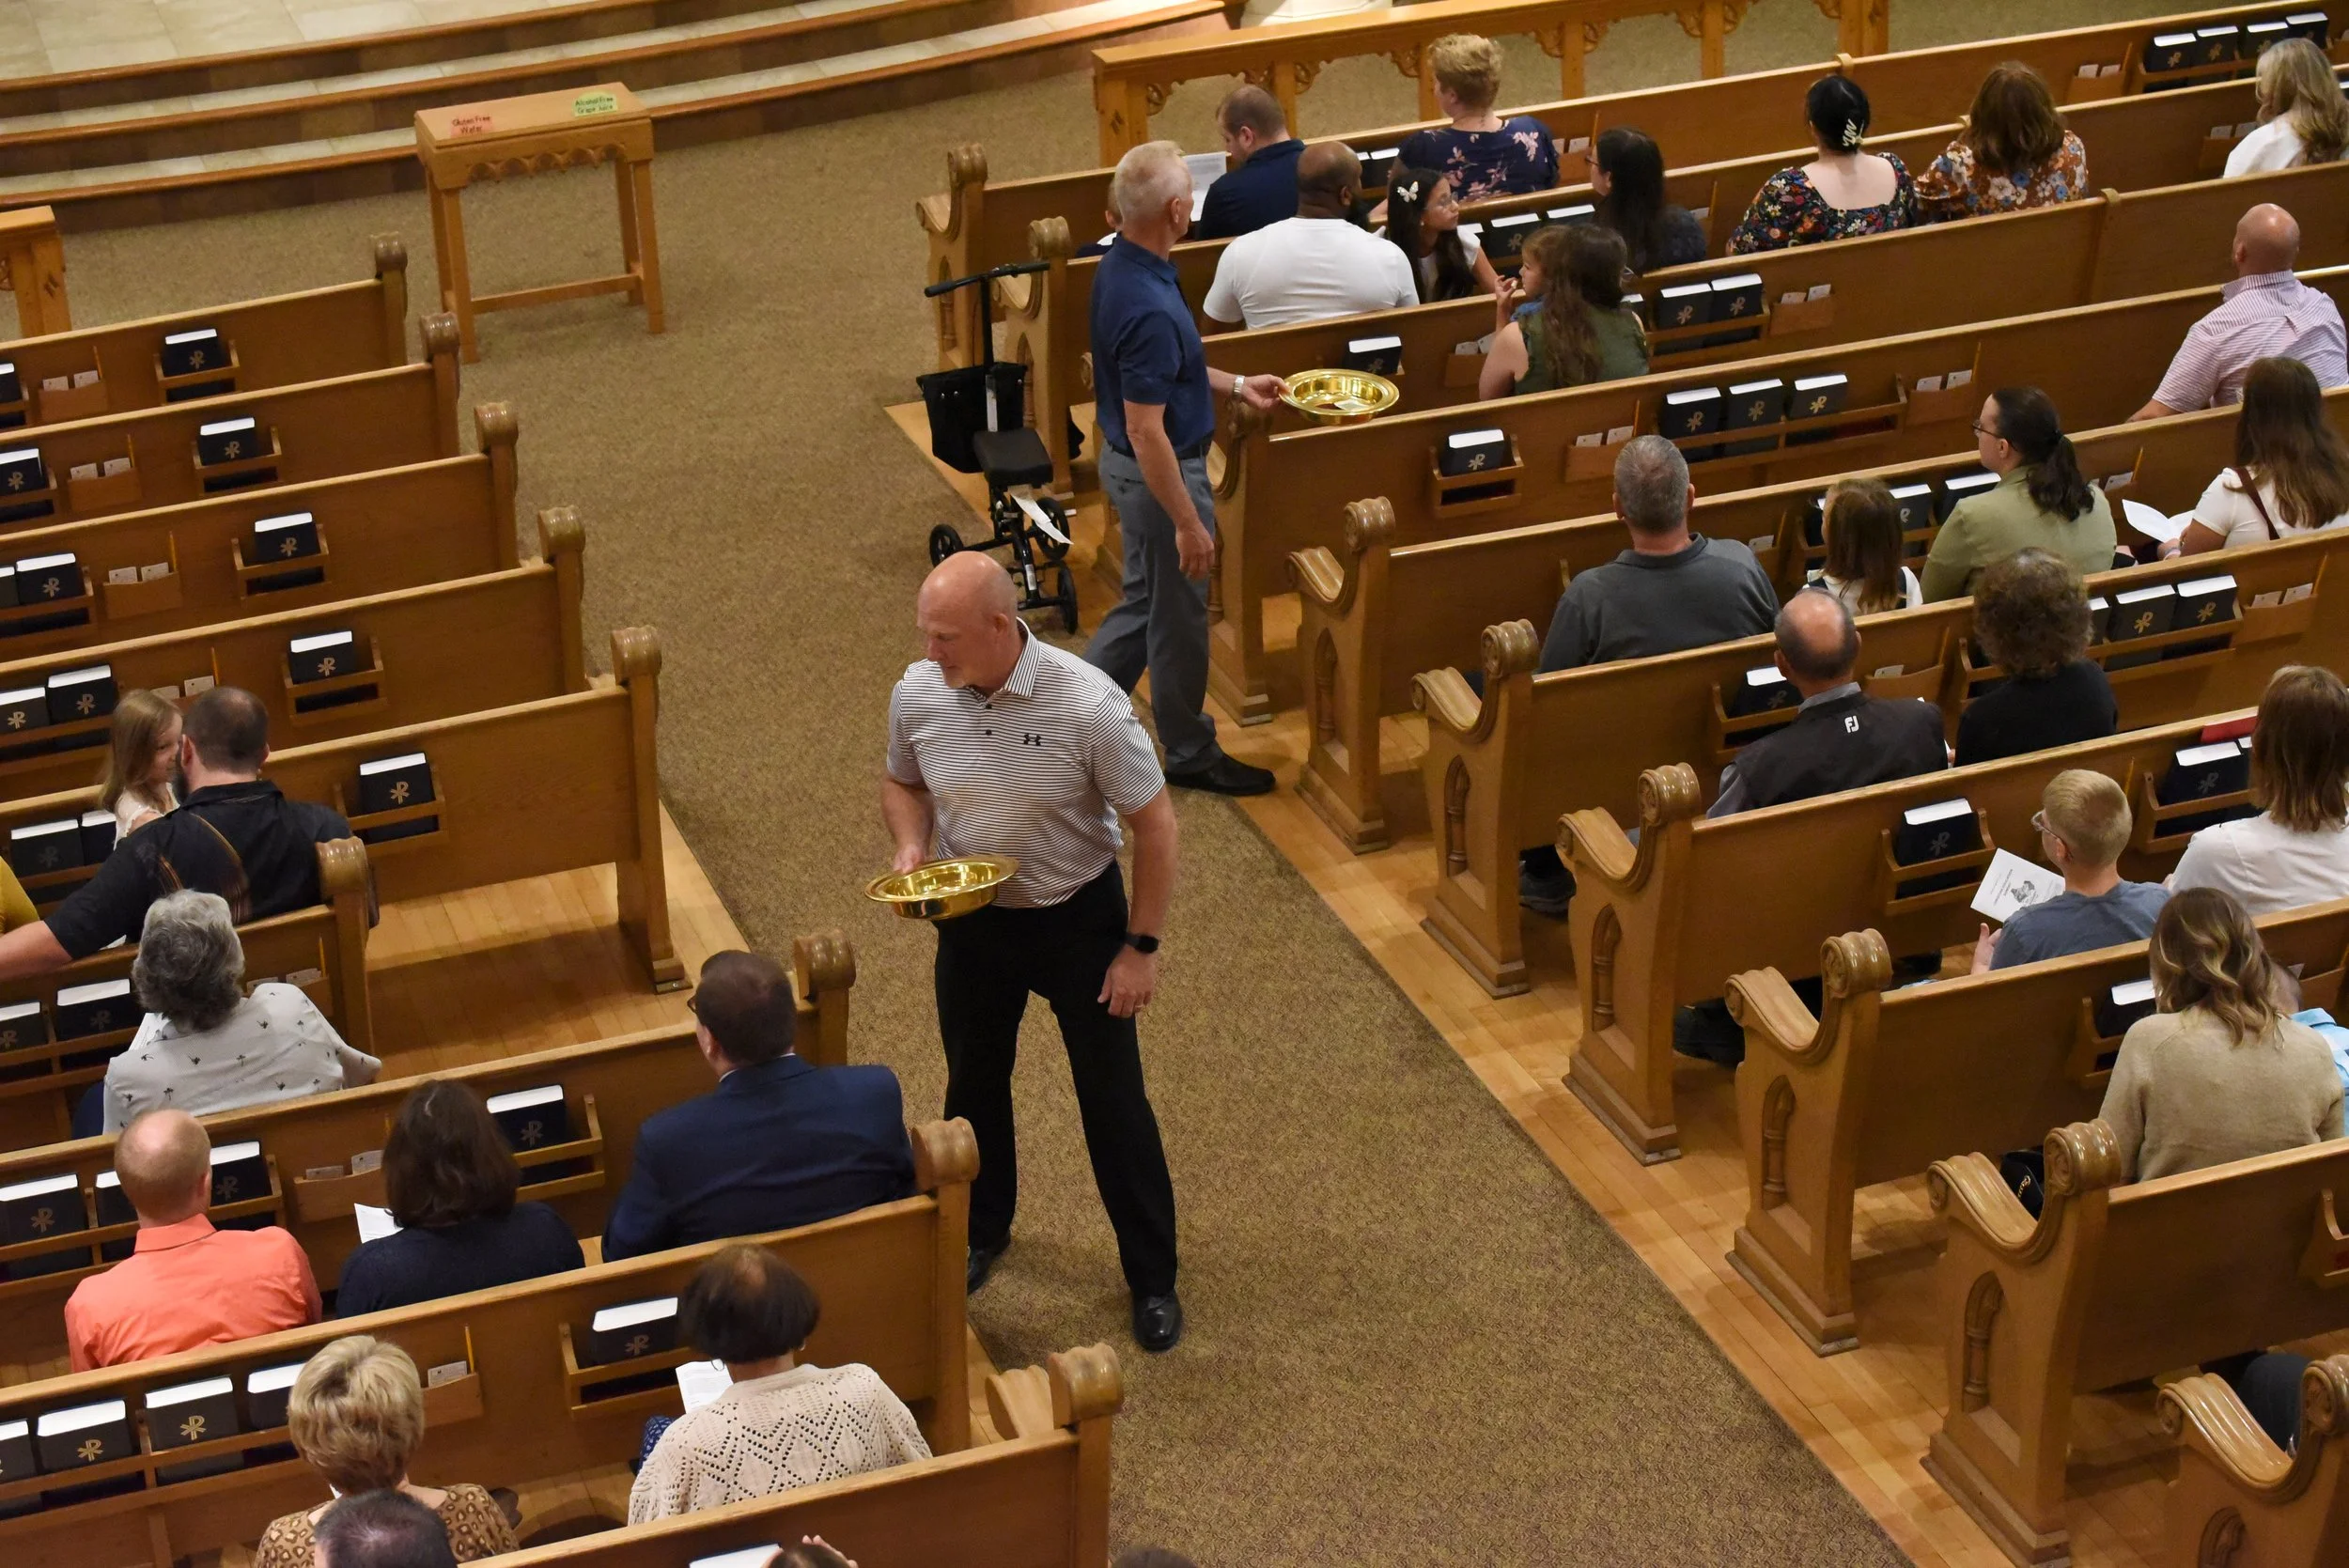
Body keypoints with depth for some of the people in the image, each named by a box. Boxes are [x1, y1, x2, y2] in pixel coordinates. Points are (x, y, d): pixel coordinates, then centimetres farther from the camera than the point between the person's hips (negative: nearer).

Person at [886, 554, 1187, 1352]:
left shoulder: (1087, 704, -28)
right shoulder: (917, 693, -15)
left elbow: (1154, 822, -17)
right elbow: (903, 783, 7)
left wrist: (1141, 946, -14)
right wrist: (911, 847, -15)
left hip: (1078, 918, -4)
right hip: (972, 920, 4)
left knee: (1114, 1101, 7)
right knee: (974, 1086, 21)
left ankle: (1152, 1278, 23)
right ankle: (982, 1232, 47)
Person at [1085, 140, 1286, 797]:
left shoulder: (1120, 265, -1)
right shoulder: (1149, 308, -32)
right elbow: (1146, 431, -29)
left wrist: (1233, 385, 16)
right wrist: (1188, 523, -23)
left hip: (1128, 466, 9)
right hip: (1159, 473, -9)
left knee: (1145, 600, 23)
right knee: (1179, 615, 9)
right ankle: (1190, 755, 27)